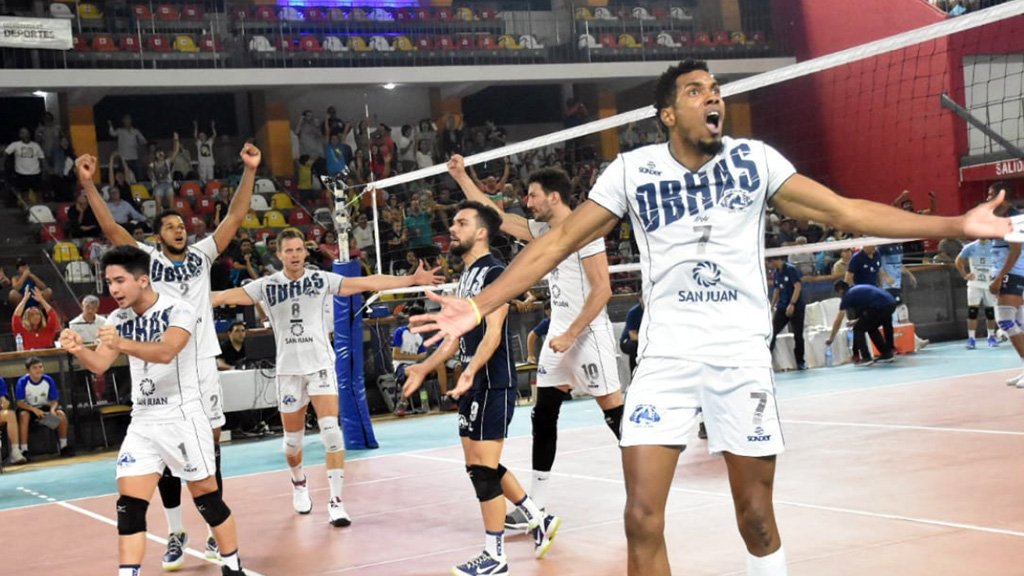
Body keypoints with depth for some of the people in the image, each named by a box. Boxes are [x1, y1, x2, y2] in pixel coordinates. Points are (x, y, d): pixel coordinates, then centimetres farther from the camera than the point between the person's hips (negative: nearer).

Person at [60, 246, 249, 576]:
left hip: (182, 417, -5)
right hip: (142, 422, 5)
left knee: (207, 498, 5)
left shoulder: (179, 311, -14)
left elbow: (166, 352, -32)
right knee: (129, 506, -5)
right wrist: (78, 350, -27)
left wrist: (123, 344, -49)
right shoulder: (119, 319, 5)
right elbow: (99, 365, -5)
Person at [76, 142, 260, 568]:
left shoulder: (202, 255, 10)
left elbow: (235, 217, 5)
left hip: (202, 362, 1)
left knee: (211, 443, 3)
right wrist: (87, 184, -14)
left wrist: (250, 171, -3)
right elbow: (111, 228, -4)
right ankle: (175, 534, 12)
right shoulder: (148, 259, 5)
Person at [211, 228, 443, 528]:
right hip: (288, 369, 1)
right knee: (292, 439, 9)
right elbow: (226, 297, -5)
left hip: (321, 365, -1)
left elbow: (369, 283, -5)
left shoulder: (322, 279, -2)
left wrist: (413, 279, -11)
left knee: (331, 429, -16)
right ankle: (299, 484, 40)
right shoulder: (267, 286, 0)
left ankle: (336, 501, -9)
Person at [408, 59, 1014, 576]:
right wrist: (479, 305, -9)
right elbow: (558, 241, 0)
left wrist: (957, 225, -5)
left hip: (743, 355, 1)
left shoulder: (754, 159, 1)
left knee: (757, 518, 6)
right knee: (643, 521, -8)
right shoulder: (633, 170, -1)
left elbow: (844, 211, 1)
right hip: (666, 356, 0)